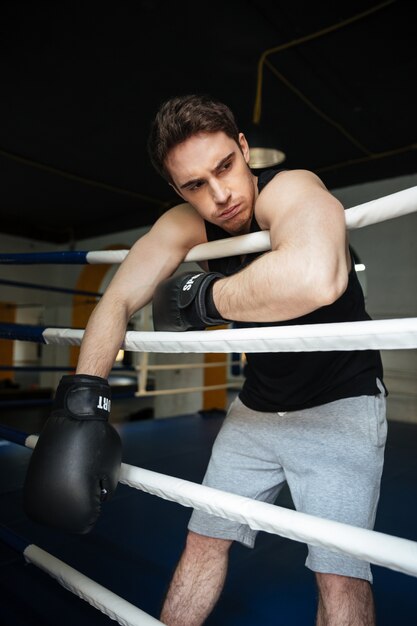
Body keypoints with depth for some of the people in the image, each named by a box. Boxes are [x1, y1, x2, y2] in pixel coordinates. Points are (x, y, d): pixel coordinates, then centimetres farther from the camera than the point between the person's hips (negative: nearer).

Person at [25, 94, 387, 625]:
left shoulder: (291, 190, -26)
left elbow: (314, 279, -49)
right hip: (256, 406, 5)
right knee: (204, 540, 11)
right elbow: (116, 302, -7)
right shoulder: (184, 226, -7)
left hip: (339, 403, -5)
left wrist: (204, 296, -33)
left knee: (339, 574, -8)